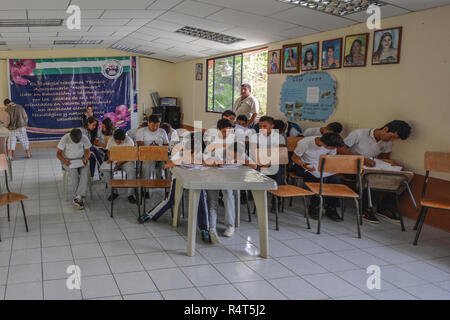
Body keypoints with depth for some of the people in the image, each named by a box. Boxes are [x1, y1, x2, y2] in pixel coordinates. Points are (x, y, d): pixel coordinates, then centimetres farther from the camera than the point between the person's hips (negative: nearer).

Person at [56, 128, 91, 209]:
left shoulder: (84, 138, -8)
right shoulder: (65, 139, -15)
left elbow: (88, 151, 3)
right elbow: (58, 154, -9)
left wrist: (85, 158, -19)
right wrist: (64, 160, -28)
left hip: (80, 160, 2)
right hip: (68, 161, -2)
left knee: (84, 171, -30)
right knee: (73, 171, -33)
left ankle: (78, 197, -36)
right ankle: (80, 198, -29)